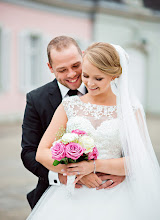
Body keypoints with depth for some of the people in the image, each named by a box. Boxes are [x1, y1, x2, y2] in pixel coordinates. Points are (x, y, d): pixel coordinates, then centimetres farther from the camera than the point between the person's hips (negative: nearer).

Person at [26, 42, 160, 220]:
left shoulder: (130, 110, 3)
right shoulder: (70, 105, 7)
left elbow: (138, 161, -4)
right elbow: (42, 153, 3)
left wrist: (94, 165, -14)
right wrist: (72, 170, -13)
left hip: (113, 199, -1)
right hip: (73, 195, 1)